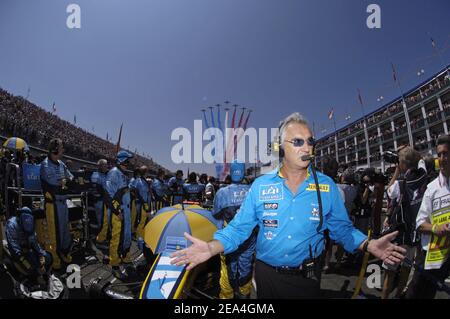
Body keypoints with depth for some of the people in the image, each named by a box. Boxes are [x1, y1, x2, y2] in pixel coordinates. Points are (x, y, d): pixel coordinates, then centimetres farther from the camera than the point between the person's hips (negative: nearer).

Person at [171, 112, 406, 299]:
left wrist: (369, 245, -17)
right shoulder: (260, 185, -6)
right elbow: (239, 227, -6)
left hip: (307, 277, 0)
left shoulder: (327, 186, -4)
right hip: (267, 274, 1)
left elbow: (341, 228, 2)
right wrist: (211, 248, -21)